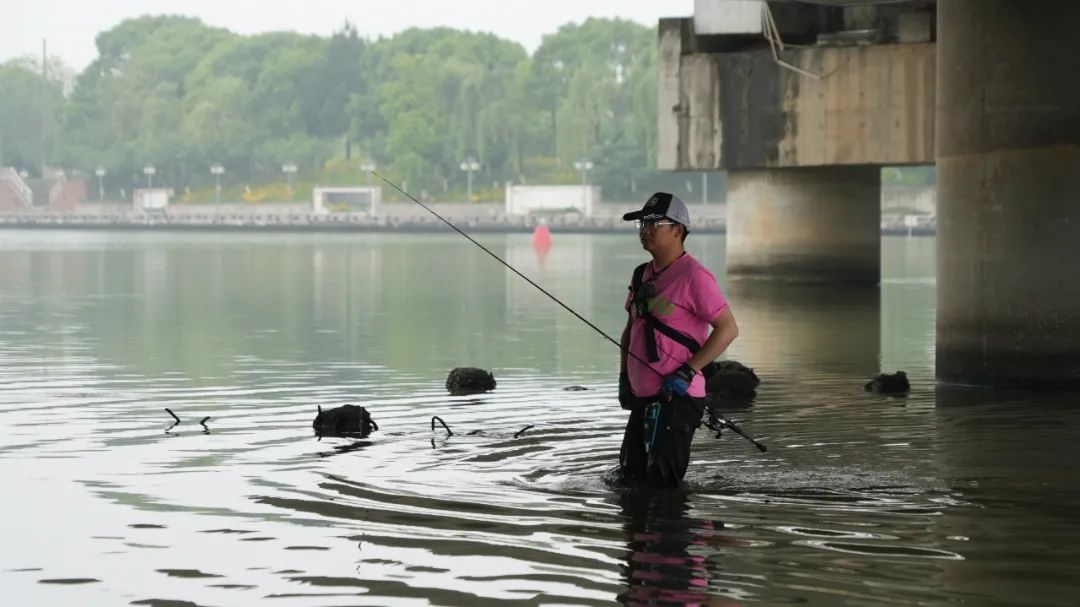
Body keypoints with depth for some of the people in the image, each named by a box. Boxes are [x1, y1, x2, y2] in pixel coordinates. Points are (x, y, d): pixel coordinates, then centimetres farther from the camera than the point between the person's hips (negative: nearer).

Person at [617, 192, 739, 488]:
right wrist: (624, 376, 15)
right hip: (643, 397, 9)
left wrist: (687, 372, -20)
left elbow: (728, 329, -16)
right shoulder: (642, 275, 14)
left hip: (676, 398, -9)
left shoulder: (693, 276, -12)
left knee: (661, 486, -12)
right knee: (631, 479, 15)